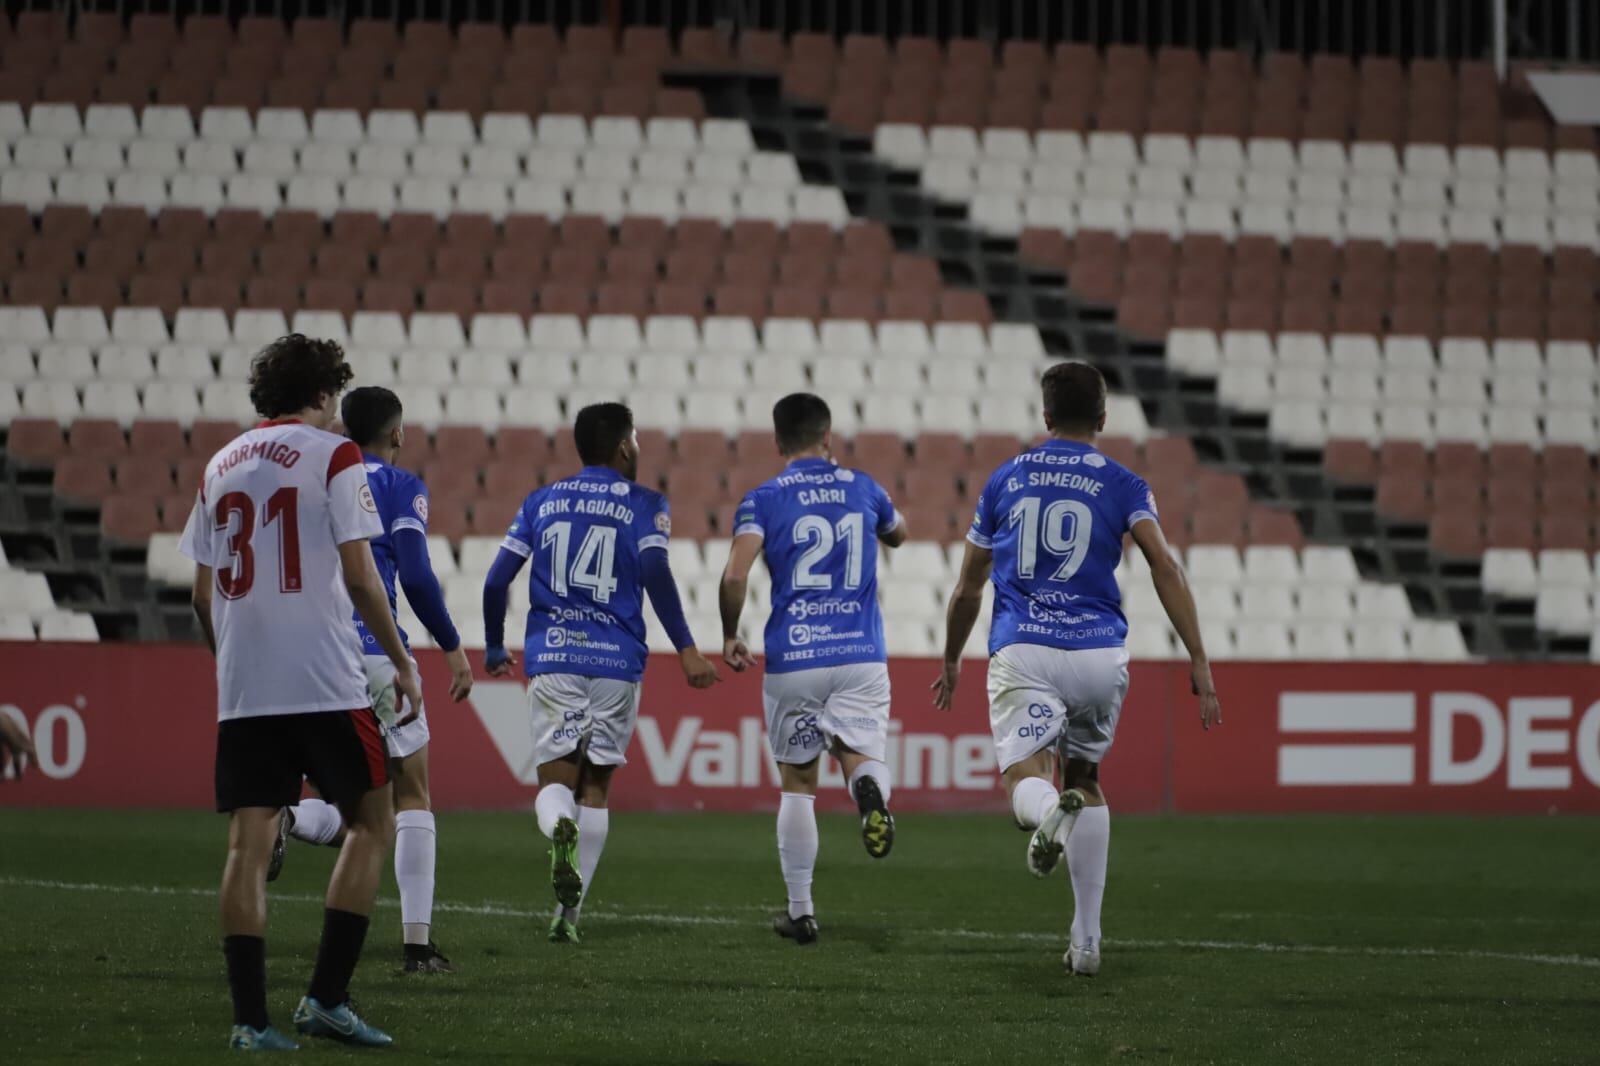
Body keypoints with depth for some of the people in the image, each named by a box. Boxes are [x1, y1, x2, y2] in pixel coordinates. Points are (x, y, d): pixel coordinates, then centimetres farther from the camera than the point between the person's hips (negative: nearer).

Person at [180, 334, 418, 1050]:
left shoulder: (222, 465, 13)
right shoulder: (334, 457, -3)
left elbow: (203, 594, 14)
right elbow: (358, 575, -9)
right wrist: (402, 663, -1)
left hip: (242, 689, 5)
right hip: (325, 685, -5)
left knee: (249, 843, 4)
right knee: (372, 824, 8)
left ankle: (249, 1019, -2)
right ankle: (326, 999, 1)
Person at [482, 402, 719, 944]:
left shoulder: (541, 502, 12)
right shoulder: (643, 504, 3)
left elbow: (497, 579, 8)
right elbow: (654, 574, -13)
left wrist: (494, 647, 21)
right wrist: (685, 649, -13)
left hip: (552, 657, 1)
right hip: (617, 659, -1)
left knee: (556, 777, 1)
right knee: (596, 786, 9)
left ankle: (560, 829, -35)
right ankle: (569, 913, 5)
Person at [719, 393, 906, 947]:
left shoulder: (763, 500, -2)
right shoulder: (862, 488, 8)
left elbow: (735, 575, -16)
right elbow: (897, 535, 31)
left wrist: (730, 637, 0)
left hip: (793, 658, -1)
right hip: (861, 654, 1)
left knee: (797, 785, 11)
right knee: (863, 754, 2)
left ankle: (800, 911, 15)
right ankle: (871, 789, -38)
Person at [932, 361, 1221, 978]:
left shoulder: (1005, 479, 13)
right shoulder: (1121, 485, 8)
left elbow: (967, 589, 19)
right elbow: (1164, 564, -8)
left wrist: (951, 661, 33)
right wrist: (1198, 662, -10)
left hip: (1022, 651, -1)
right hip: (1099, 652, 1)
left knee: (1027, 778, -7)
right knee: (1085, 779, 20)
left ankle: (1050, 812, -48)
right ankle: (1086, 940, 16)